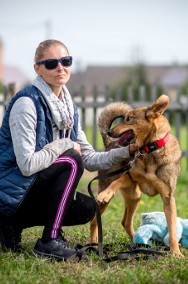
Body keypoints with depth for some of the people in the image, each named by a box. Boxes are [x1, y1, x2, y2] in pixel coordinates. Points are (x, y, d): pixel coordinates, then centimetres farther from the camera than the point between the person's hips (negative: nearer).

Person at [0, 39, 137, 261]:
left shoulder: (68, 107, 7)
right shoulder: (26, 103, -19)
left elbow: (90, 159, 7)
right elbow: (27, 164, -26)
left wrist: (128, 151, -6)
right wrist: (65, 145, -15)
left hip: (33, 189, 9)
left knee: (87, 209, 5)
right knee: (71, 162, -21)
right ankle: (49, 241, -14)